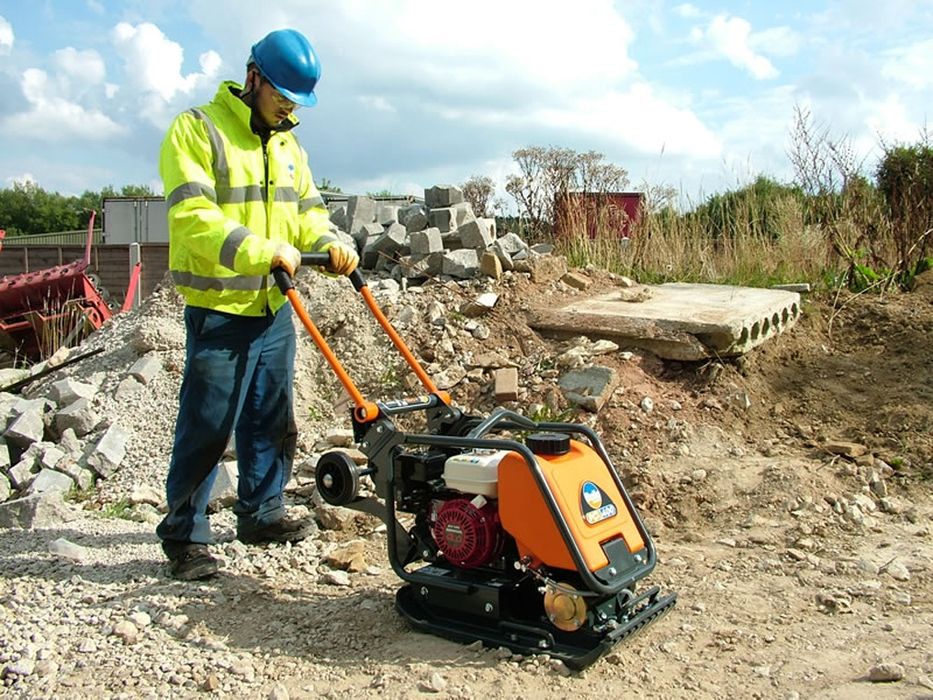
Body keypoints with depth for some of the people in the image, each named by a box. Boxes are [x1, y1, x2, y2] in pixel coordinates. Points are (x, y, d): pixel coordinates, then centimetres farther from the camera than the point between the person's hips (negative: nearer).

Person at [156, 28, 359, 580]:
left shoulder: (287, 144, 15)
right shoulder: (197, 130, -8)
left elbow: (308, 209, 15)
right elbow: (193, 217, -19)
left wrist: (330, 242, -7)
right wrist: (264, 250, -30)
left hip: (275, 309, 7)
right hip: (220, 311, -7)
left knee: (273, 422, 14)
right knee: (207, 427, -2)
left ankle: (261, 513, 30)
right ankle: (185, 534, 12)